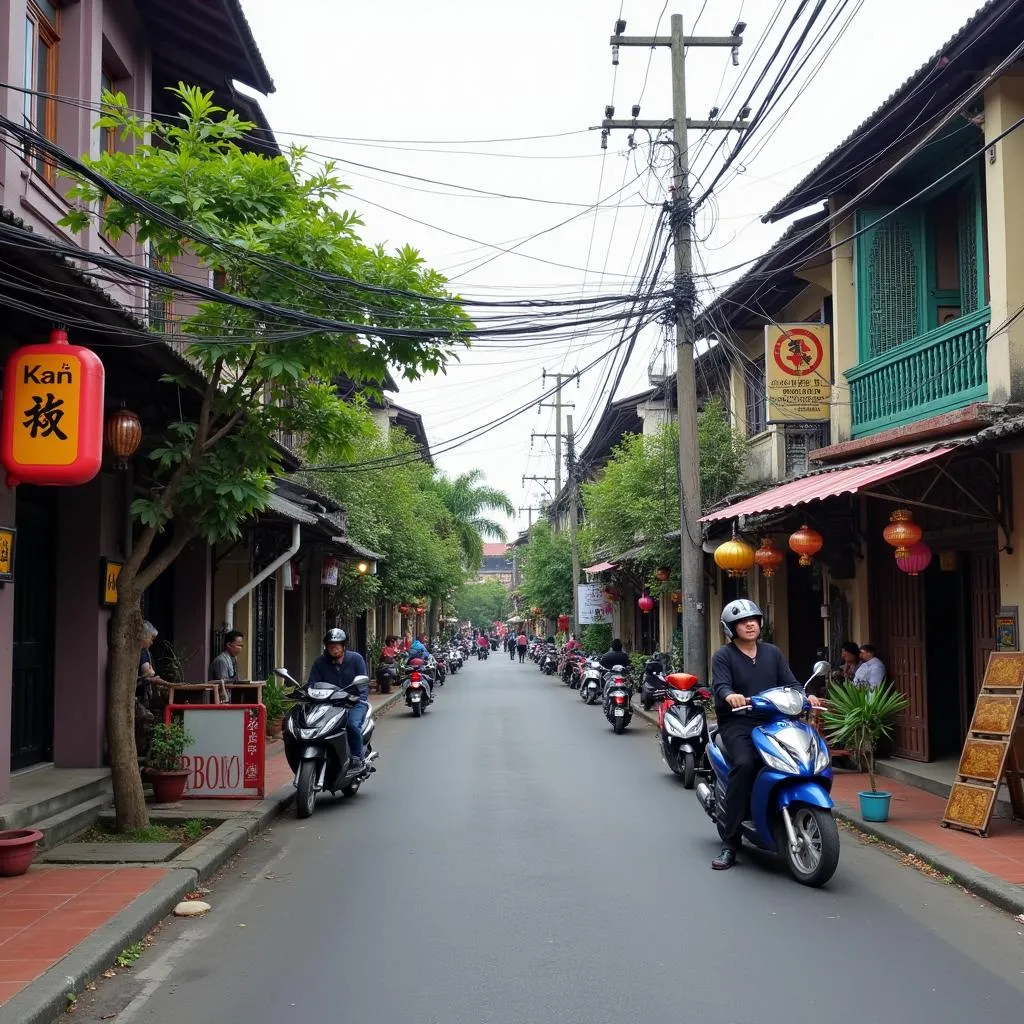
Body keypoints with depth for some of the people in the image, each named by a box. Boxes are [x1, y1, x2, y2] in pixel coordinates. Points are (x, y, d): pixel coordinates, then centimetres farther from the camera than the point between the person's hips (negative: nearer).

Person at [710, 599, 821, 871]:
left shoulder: (772, 652, 17)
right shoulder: (723, 655, 3)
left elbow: (790, 682, 9)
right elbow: (720, 685, -13)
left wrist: (806, 696, -12)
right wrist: (730, 696, -36)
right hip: (738, 724, -4)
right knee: (745, 764, -31)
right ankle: (729, 844, -24)